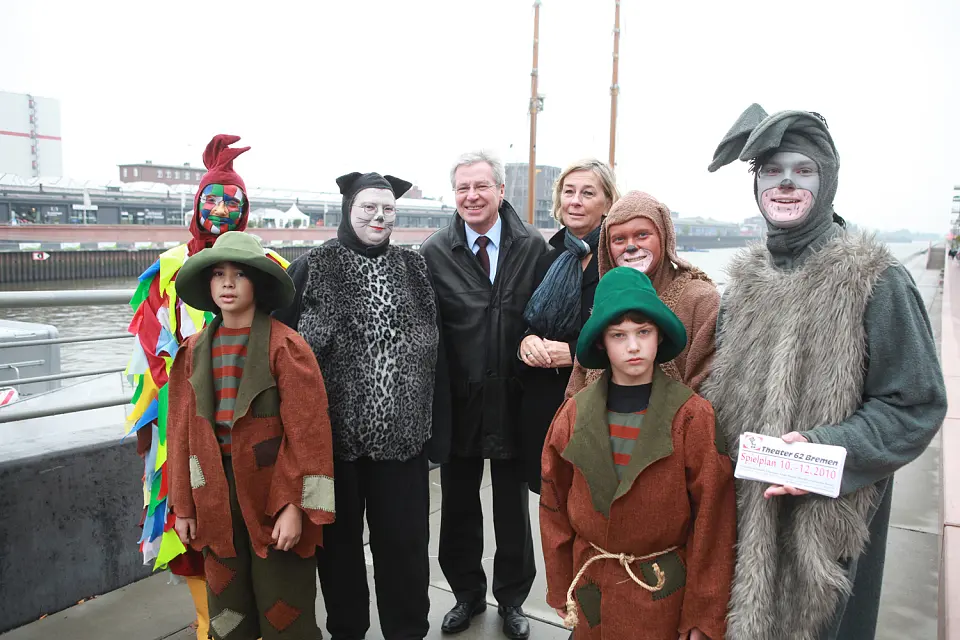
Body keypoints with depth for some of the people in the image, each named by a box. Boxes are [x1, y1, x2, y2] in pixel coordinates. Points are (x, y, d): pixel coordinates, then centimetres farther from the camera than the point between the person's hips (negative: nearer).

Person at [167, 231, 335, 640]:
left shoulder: (285, 347, -11)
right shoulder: (194, 352, 4)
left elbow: (307, 432, -13)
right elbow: (184, 433, 8)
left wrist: (294, 506, -16)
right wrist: (183, 507, 9)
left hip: (272, 492, -4)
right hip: (218, 497, 5)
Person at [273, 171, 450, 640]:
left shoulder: (413, 268, 5)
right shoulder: (312, 268, -1)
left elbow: (434, 353, 5)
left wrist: (439, 429, 2)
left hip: (401, 436, 1)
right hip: (333, 433, -1)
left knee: (404, 540, 9)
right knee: (339, 538, 15)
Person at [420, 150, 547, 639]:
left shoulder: (533, 246, -4)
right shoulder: (434, 253, -4)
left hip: (514, 398, 0)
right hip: (460, 401, 1)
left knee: (513, 507, 15)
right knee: (458, 506, 16)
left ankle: (511, 599, 37)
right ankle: (467, 593, 40)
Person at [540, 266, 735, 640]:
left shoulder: (692, 417, -15)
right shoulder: (576, 414, -7)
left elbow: (713, 521, -11)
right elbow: (555, 507, 1)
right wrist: (561, 590, 4)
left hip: (665, 596, -2)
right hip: (592, 593, 3)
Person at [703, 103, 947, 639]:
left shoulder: (874, 280, -14)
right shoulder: (749, 277, 3)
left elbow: (918, 406, -13)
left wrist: (826, 450, -26)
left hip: (829, 516, -5)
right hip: (743, 507, 5)